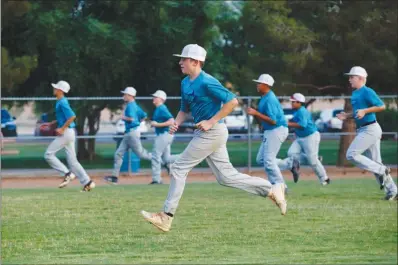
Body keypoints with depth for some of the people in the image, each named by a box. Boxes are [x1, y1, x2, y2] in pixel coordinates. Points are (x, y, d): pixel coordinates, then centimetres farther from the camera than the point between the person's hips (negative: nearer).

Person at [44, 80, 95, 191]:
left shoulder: (62, 103, -14)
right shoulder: (61, 102, 16)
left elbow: (72, 116, -25)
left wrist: (62, 128, -21)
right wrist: (50, 124, 21)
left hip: (65, 133, -10)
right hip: (69, 132, 10)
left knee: (49, 154, -6)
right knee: (72, 160, 9)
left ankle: (67, 174, -8)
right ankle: (87, 182, 6)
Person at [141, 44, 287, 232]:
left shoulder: (206, 82, -16)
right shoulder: (185, 83, 12)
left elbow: (232, 101, -20)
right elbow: (184, 109, 24)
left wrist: (211, 121, -20)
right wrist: (176, 123, 4)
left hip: (212, 132, -10)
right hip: (204, 133, 10)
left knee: (179, 168, -8)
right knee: (226, 176, 10)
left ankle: (166, 217, -4)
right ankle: (272, 190, 15)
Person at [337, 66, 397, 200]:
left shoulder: (367, 92, -12)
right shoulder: (355, 93, 16)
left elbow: (382, 106, -17)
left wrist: (365, 111, -22)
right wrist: (347, 116, 10)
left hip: (370, 129, -10)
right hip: (364, 129, 10)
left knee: (351, 154, -14)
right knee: (375, 162, 8)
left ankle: (382, 170, -10)